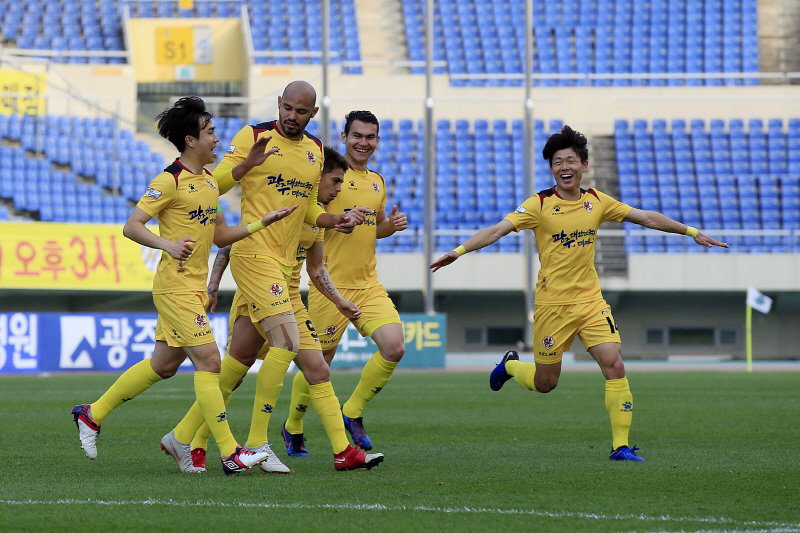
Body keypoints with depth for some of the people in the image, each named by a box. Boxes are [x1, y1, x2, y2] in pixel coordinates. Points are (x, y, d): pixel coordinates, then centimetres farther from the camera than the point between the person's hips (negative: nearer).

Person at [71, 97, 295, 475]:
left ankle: (92, 415, 28)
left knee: (163, 364, 15)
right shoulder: (170, 181, -13)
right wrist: (167, 244, -31)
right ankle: (230, 454, -13)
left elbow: (220, 235, 20)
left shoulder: (209, 181, 14)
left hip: (195, 287, 9)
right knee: (209, 361, -13)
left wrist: (263, 222, 11)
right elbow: (131, 226, -16)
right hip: (175, 285, -9)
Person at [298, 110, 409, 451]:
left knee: (394, 348, -13)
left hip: (368, 284, 6)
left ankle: (353, 412, 7)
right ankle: (292, 428, 26)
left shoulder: (377, 182, 14)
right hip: (331, 285, -6)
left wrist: (392, 225, 5)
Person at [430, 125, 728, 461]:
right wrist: (460, 250, -29)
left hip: (591, 301, 3)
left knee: (615, 366, -13)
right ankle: (510, 365, 40)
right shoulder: (540, 204, -7)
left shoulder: (597, 202, 5)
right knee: (545, 383, 6)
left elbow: (647, 218, 13)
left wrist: (691, 232, 14)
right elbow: (498, 229, -16)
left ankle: (620, 445, -7)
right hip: (552, 304, -3)